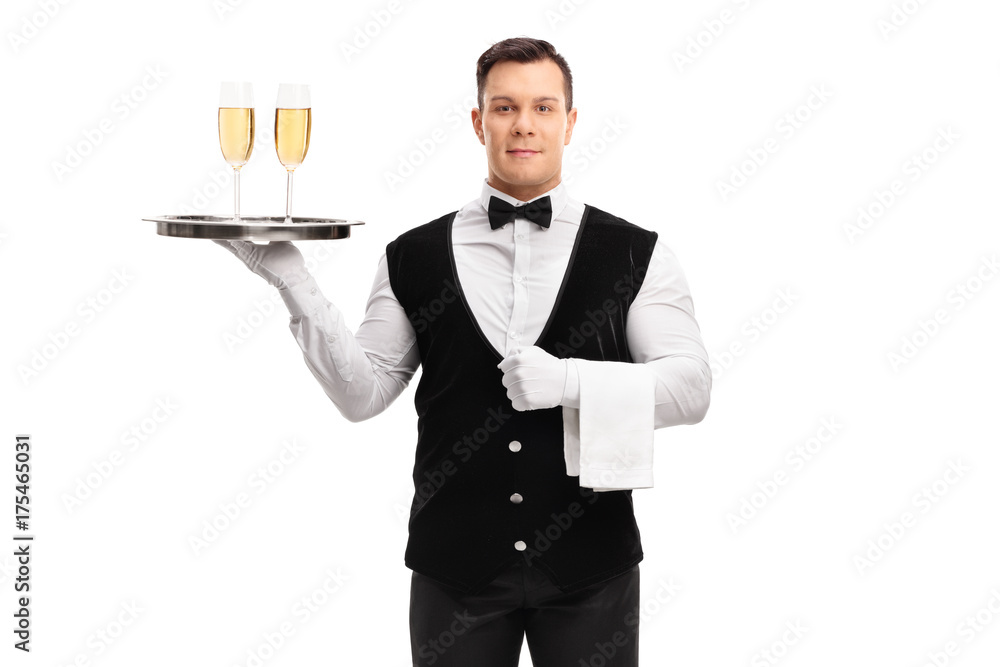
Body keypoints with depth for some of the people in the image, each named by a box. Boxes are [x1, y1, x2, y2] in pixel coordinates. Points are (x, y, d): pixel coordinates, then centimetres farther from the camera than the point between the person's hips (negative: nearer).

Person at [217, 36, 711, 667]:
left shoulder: (637, 254, -1)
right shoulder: (414, 259, 3)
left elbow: (691, 385, -6)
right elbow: (363, 392, 3)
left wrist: (569, 380, -19)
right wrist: (293, 282, -7)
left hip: (589, 568, -1)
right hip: (455, 567, 1)